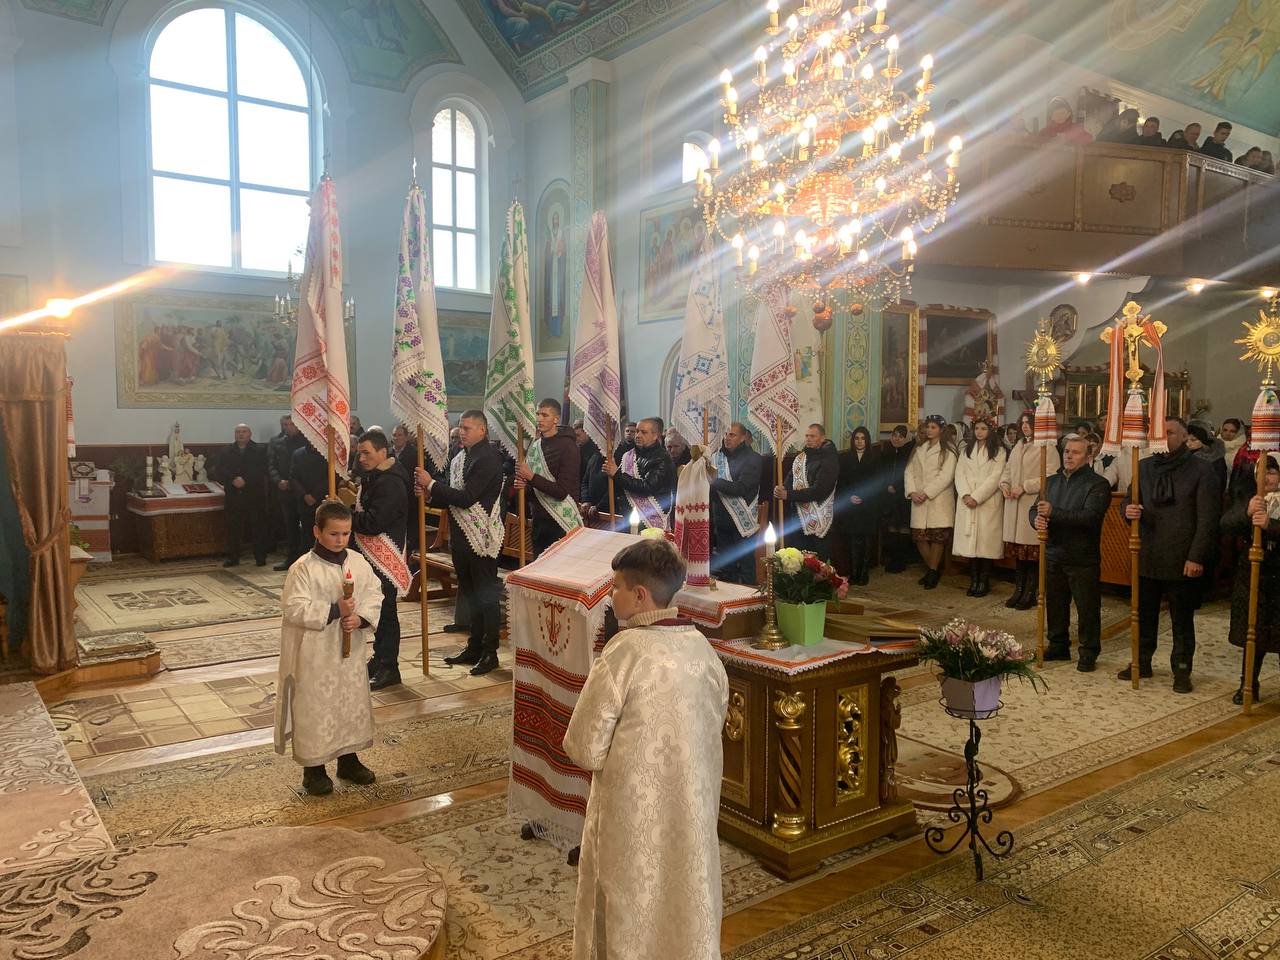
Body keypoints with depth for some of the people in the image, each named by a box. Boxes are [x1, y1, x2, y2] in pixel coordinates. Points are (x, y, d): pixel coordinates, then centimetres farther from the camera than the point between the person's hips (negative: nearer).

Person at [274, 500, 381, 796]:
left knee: (354, 702, 15)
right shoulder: (303, 568, -14)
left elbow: (374, 596, 3)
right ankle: (313, 767, 20)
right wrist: (334, 611, -23)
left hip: (349, 649, 5)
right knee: (314, 707, 4)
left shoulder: (359, 563, 1)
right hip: (314, 654, -5)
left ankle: (349, 759, 32)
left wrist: (360, 618, -16)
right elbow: (294, 608, -18)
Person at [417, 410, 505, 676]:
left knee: (486, 594, 0)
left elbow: (466, 498, -22)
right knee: (470, 592, 17)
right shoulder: (460, 458, 12)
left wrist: (432, 484, -18)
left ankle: (490, 652, 10)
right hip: (462, 535, 9)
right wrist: (430, 493, -3)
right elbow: (452, 496, 16)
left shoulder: (488, 459, -16)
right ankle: (474, 646, 28)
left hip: (482, 537, -9)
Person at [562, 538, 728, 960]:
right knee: (685, 908, 22)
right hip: (692, 808, 6)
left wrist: (603, 758, 3)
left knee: (630, 917, 15)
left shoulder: (627, 649, -21)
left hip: (635, 812, -6)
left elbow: (583, 747, -17)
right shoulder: (703, 648, -2)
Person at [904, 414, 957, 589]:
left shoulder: (948, 450, -1)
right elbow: (910, 471, 11)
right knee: (919, 536, 1)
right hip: (919, 501, 5)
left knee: (937, 535, -4)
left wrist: (926, 493, -15)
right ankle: (932, 568, 21)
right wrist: (912, 492, -5)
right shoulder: (919, 449, 16)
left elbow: (946, 475, -10)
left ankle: (933, 571, 10)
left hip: (939, 500, -5)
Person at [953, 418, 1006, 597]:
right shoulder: (966, 449, 16)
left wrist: (977, 497, -13)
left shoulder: (999, 451, 3)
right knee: (969, 540, 0)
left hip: (988, 502, -3)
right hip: (966, 501, 3)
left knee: (986, 540, -5)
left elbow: (995, 477, -6)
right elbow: (960, 473, 7)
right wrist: (965, 494, -9)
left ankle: (984, 581, 1)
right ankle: (973, 580, 5)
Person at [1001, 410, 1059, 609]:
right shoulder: (1018, 447, 17)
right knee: (1018, 551, 10)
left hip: (1034, 505, -7)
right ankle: (1019, 590, 17)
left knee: (1033, 552, -3)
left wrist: (1025, 487, -17)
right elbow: (1008, 470, 23)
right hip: (1015, 505, 7)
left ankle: (1031, 593, 4)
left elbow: (1051, 477, -14)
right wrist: (1004, 484, 2)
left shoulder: (1047, 448, -7)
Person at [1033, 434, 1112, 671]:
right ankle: (1058, 646, 30)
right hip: (1053, 555, 6)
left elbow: (1090, 516, -22)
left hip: (1083, 559, -6)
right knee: (1054, 604, 15)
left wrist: (1053, 513, -28)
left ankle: (1089, 653, 16)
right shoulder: (1052, 481, 12)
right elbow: (1035, 510, 9)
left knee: (1087, 608, 3)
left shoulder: (1097, 485, -9)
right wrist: (1037, 519, -15)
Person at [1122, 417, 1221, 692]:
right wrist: (1128, 510, -12)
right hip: (1147, 557, 4)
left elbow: (1208, 519, -9)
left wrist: (1196, 557, -14)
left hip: (1181, 561, -4)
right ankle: (1141, 662, 25)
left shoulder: (1199, 471, -6)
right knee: (1144, 614, 13)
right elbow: (1130, 500, 14)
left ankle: (1182, 671, 18)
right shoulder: (1145, 468, 7)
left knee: (1182, 619, 8)